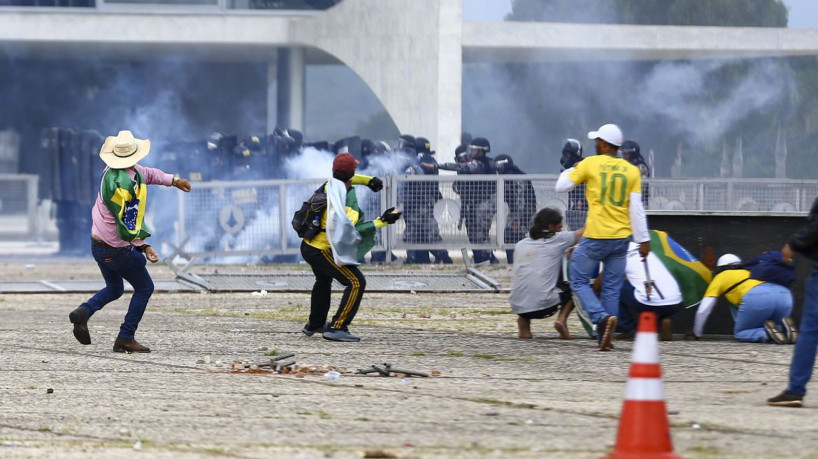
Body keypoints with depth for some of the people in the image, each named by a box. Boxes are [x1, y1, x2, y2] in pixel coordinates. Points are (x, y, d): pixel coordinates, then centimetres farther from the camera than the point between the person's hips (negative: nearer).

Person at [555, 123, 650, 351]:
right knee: (612, 288, 10)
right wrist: (644, 240, 3)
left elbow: (561, 186, 3)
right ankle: (605, 339, 8)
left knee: (579, 280, 7)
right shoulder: (631, 171, 4)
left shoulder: (590, 164, -4)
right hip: (621, 238, 4)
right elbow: (636, 209, 1)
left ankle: (603, 317, -17)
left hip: (595, 238, -4)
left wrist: (572, 170, 22)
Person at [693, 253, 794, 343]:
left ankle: (768, 333, -17)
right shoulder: (748, 272, 40)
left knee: (739, 334, 10)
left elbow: (703, 311, 22)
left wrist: (696, 334, 36)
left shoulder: (720, 277, 26)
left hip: (757, 298, -5)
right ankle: (784, 327, -9)